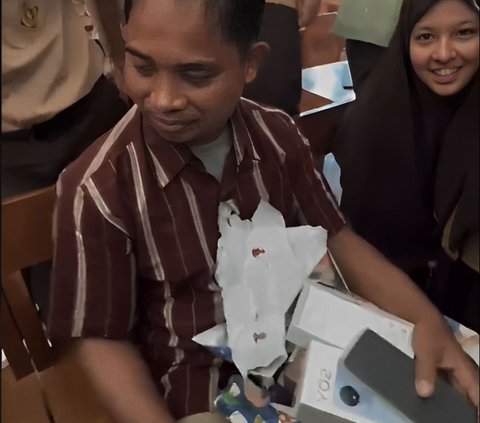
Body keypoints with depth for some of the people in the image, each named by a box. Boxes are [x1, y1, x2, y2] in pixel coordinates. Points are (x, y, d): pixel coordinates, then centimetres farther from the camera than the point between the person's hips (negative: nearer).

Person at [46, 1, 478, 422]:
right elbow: (103, 339, -12)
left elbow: (335, 237, 0)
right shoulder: (98, 188, -21)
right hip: (194, 387, -3)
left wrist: (426, 318, -15)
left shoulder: (277, 135, -8)